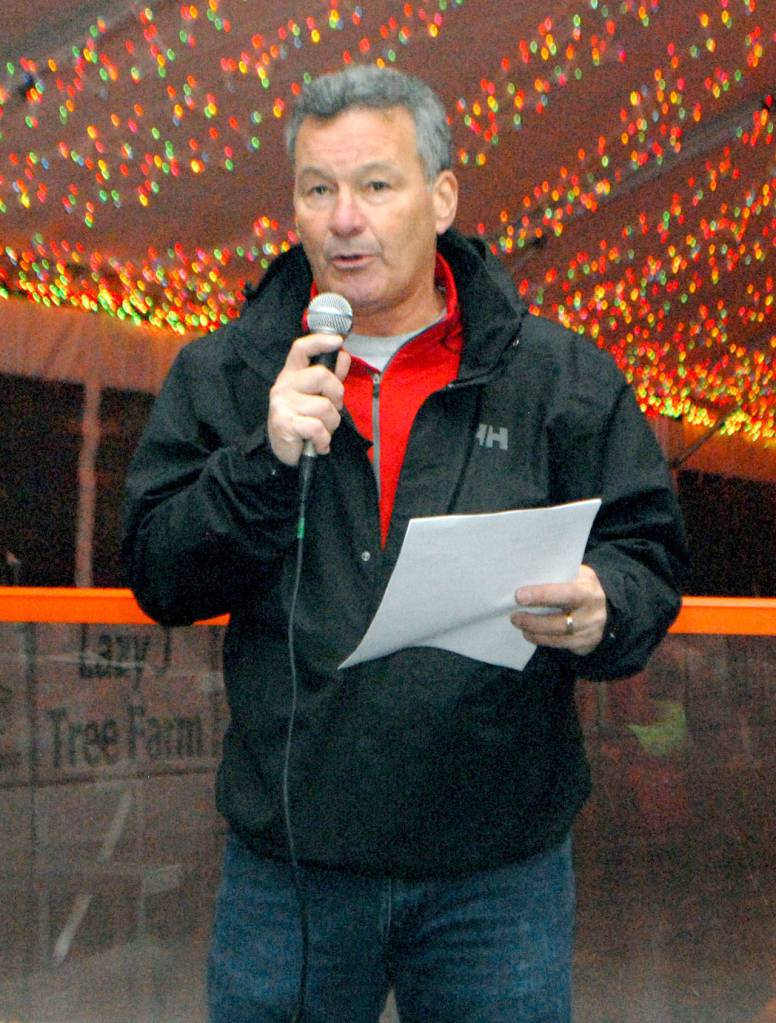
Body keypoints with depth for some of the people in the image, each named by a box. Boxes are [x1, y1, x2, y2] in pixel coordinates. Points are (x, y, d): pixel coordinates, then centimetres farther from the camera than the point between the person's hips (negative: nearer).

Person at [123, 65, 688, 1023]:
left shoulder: (561, 377, 1)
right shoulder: (222, 376, 4)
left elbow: (648, 560, 2)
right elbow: (158, 578, 1)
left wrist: (600, 607, -21)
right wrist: (266, 461, -15)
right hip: (286, 864, 1)